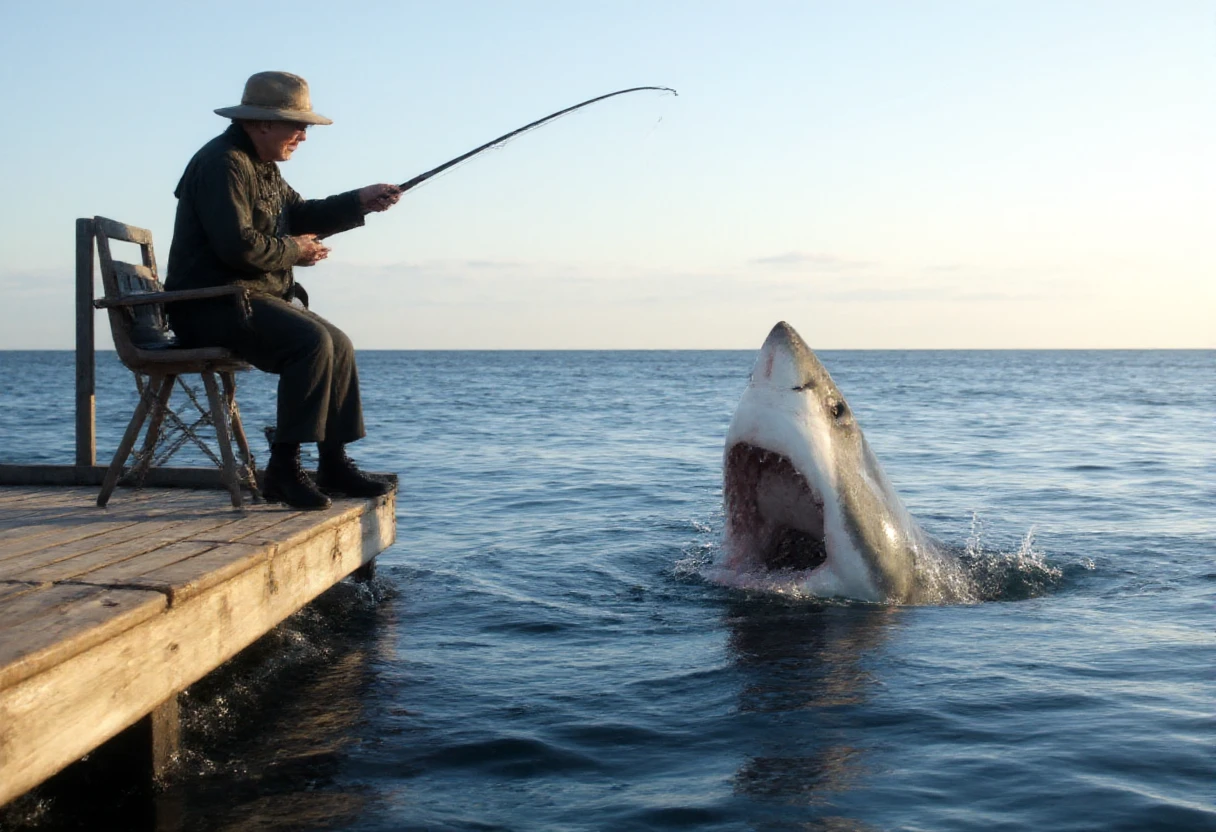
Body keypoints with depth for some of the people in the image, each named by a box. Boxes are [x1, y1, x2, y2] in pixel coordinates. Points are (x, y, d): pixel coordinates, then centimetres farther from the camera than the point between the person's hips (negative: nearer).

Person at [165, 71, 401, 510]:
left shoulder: (263, 166, 19)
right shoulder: (223, 162, -15)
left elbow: (300, 216, 24)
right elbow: (237, 245, -25)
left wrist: (360, 201, 12)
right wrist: (292, 252, -10)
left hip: (255, 298, 11)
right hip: (211, 306, -11)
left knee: (339, 345, 5)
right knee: (310, 341, -28)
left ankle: (334, 464, 9)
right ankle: (284, 469, -24)